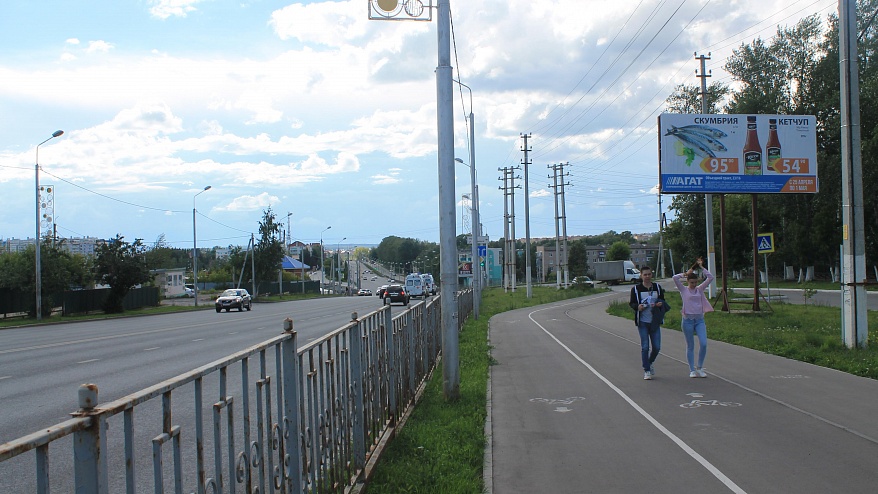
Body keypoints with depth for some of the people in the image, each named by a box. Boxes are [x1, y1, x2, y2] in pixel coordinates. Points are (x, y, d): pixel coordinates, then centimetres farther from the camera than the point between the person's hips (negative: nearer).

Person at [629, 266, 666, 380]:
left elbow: (663, 301, 16)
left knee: (657, 347, 1)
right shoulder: (636, 289, 0)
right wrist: (637, 307, -18)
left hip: (655, 322, 3)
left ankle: (651, 362, 31)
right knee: (645, 347, -4)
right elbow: (631, 303, 4)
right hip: (642, 322, -2)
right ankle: (646, 371, 7)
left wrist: (660, 304, -8)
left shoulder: (657, 287, 9)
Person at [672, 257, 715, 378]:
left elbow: (710, 277, 4)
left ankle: (700, 368, 7)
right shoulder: (683, 290, 1)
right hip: (688, 320, -3)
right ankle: (692, 370, 12)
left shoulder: (700, 289, 10)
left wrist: (701, 267, 3)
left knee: (703, 344, -10)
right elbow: (675, 278, -13)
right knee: (690, 346, 4)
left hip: (699, 319, 3)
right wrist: (686, 273, -1)